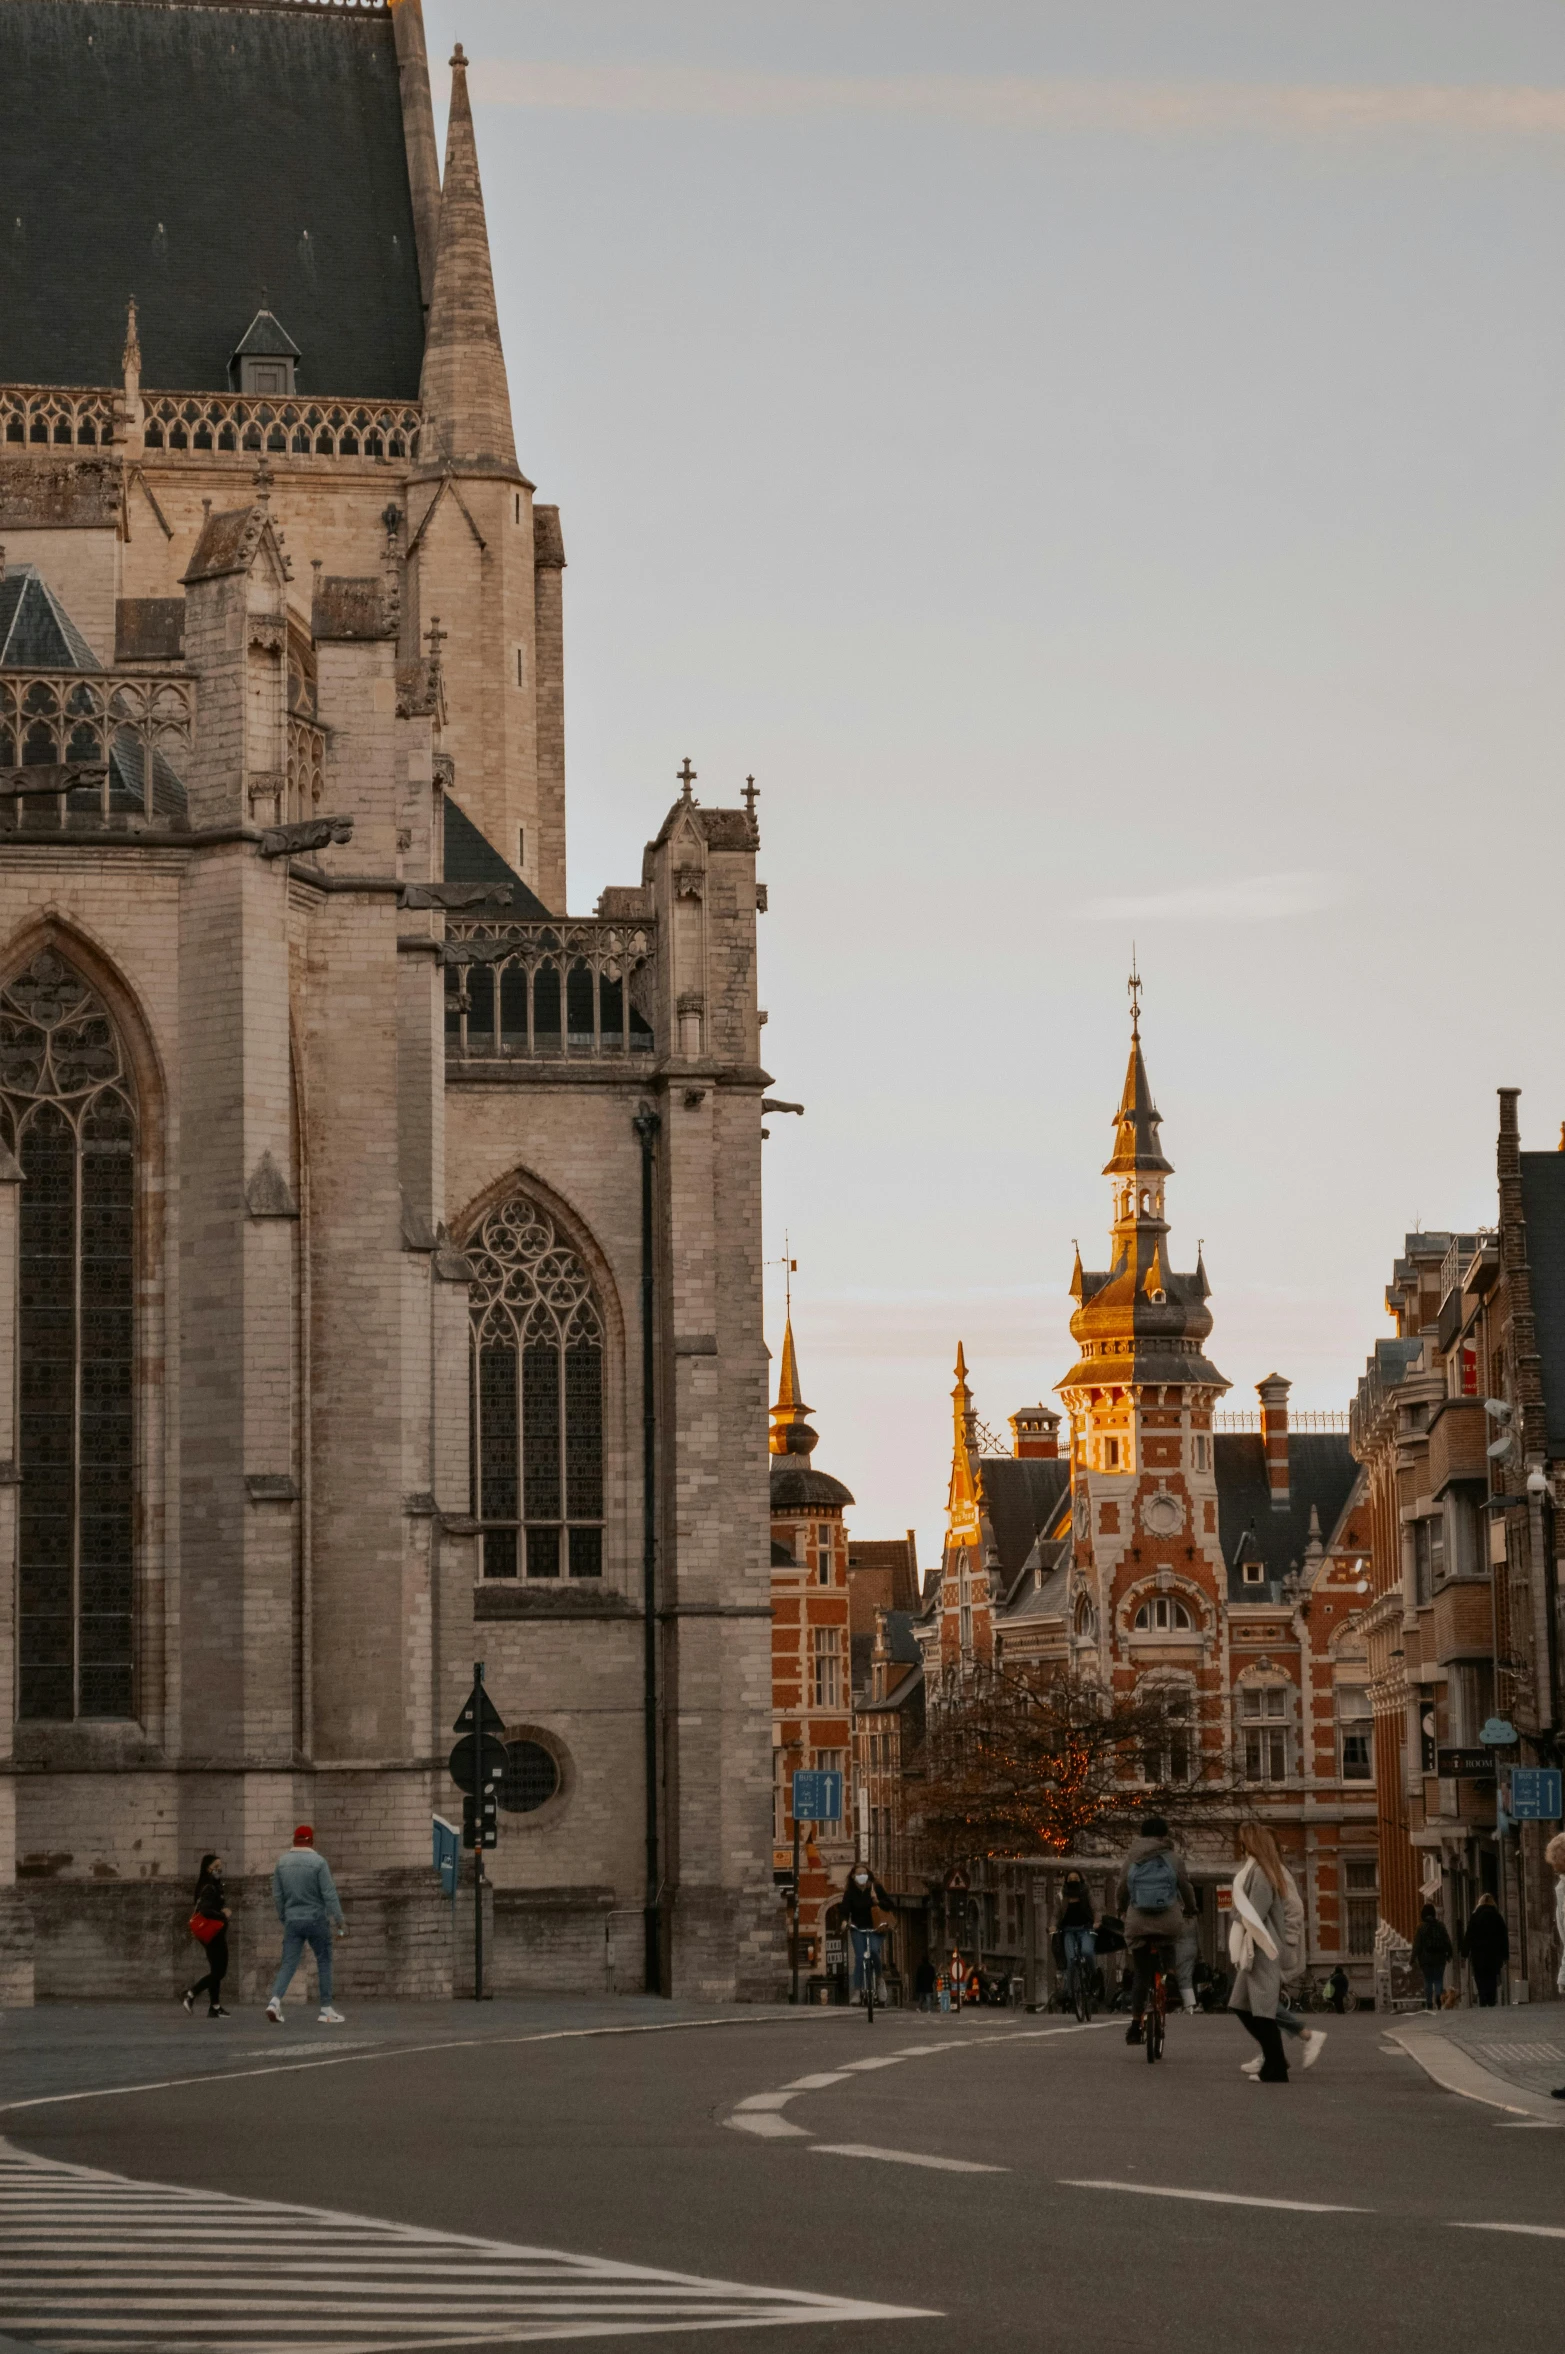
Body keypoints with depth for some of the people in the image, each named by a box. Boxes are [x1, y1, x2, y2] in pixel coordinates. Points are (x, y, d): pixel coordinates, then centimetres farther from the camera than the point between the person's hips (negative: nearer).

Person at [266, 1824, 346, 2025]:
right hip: (316, 1919, -3)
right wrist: (339, 1920, -7)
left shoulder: (282, 1862, 4)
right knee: (324, 1963, 9)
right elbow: (329, 1894, -12)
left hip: (292, 1921, 3)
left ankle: (275, 2000, -20)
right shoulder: (318, 1862, -10)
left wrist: (283, 1918, 22)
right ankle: (326, 2010, 9)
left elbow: (277, 1895, 9)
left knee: (288, 1964, 2)